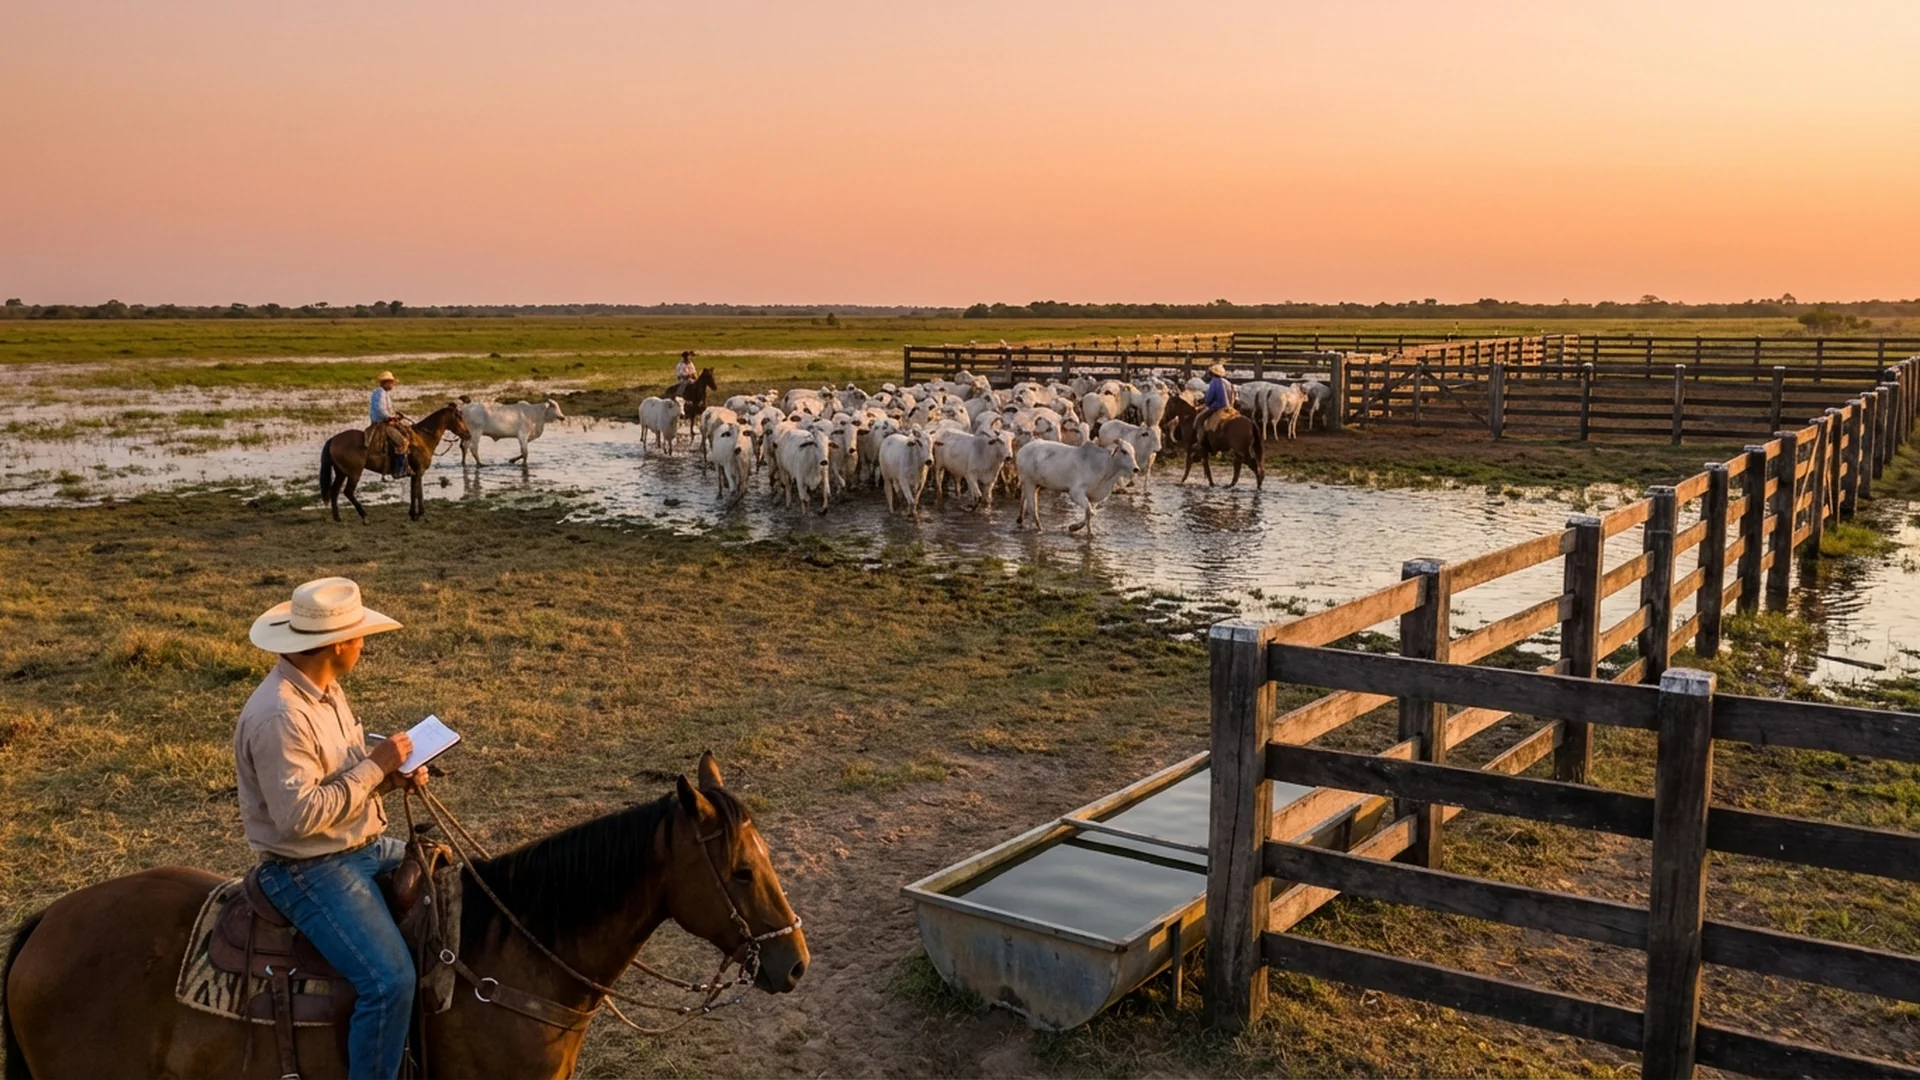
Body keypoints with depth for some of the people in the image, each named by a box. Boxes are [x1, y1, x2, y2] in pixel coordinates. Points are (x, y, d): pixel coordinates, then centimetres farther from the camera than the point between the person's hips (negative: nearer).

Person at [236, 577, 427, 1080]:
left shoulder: (325, 689, 5)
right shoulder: (278, 715, -26)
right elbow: (299, 814, -29)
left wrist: (390, 774, -2)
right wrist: (376, 765, -23)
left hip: (365, 846, 10)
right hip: (310, 871, -10)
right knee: (390, 979, -23)